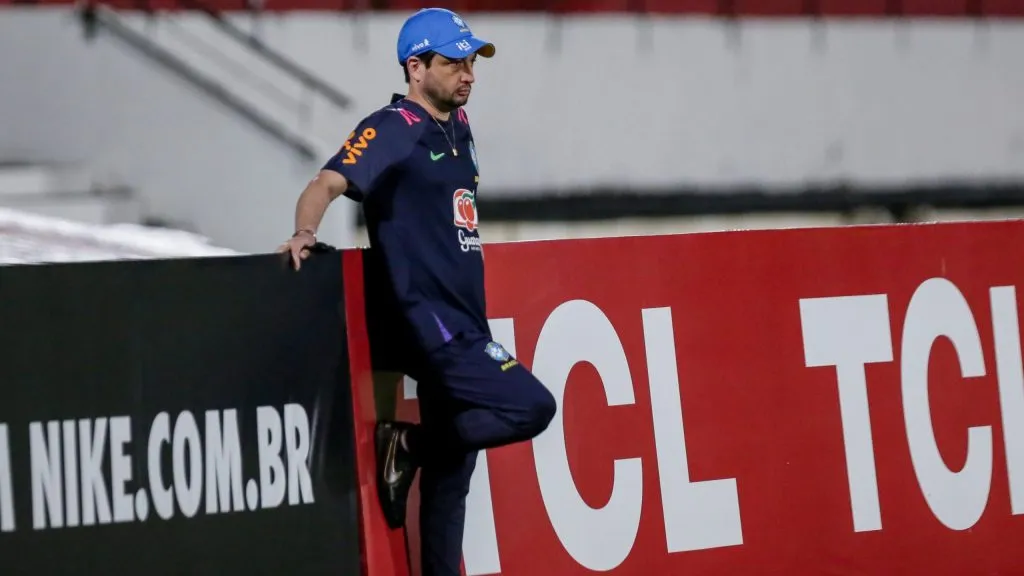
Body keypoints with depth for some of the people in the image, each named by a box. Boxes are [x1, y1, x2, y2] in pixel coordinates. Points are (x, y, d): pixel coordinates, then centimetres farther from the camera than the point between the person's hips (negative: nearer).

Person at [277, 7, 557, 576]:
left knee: (450, 481, 10)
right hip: (427, 321, -8)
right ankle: (409, 445, -7)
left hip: (462, 327, 8)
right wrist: (305, 232, -40)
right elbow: (328, 183, -21)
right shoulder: (392, 130, -9)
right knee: (530, 406, -21)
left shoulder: (457, 126, 15)